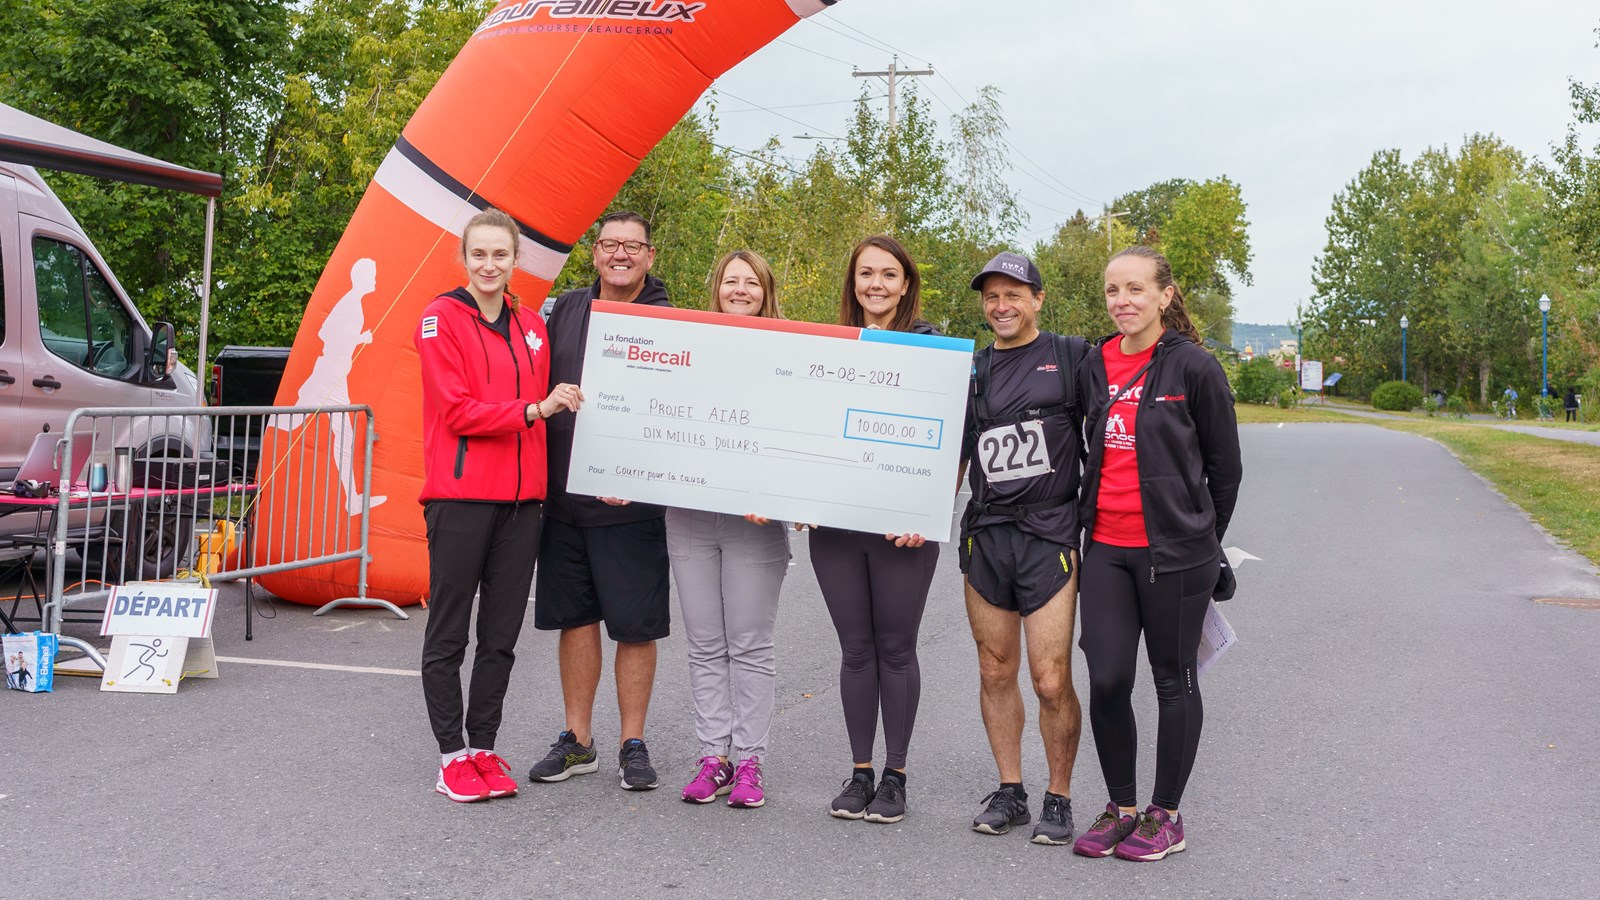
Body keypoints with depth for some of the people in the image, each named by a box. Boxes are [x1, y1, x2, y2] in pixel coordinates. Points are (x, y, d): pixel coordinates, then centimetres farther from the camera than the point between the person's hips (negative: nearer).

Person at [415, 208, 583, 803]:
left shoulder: (532, 328, 14)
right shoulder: (441, 319, -2)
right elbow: (457, 410, -11)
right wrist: (534, 410, -20)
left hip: (521, 497, 5)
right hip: (459, 494, -5)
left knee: (501, 636, 9)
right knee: (448, 634, 2)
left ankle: (483, 748, 19)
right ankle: (452, 755, 10)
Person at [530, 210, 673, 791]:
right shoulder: (567, 311, 10)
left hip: (631, 504, -4)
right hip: (562, 499, 4)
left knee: (636, 626, 2)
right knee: (576, 618, 12)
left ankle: (632, 743, 16)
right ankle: (577, 741, 23)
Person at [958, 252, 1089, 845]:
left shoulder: (1073, 358, 2)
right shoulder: (970, 370, 13)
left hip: (1049, 534, -4)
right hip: (985, 534, 4)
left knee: (1051, 682, -6)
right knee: (995, 673, 8)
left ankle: (1059, 799, 11)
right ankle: (1009, 793, 21)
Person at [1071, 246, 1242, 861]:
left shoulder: (1194, 366, -6)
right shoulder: (1094, 367, 8)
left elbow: (1225, 464, 1)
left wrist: (1202, 536, 9)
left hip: (1173, 550, -4)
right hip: (1106, 548, 4)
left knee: (1173, 679, 7)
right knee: (1106, 678, 0)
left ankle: (1165, 815, 19)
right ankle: (1120, 807, 18)